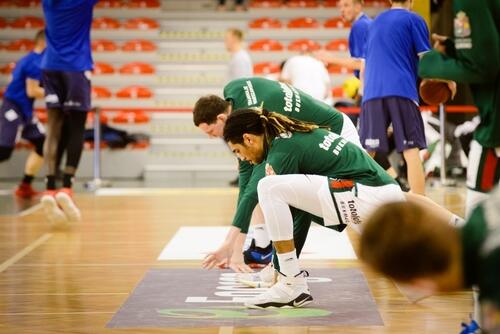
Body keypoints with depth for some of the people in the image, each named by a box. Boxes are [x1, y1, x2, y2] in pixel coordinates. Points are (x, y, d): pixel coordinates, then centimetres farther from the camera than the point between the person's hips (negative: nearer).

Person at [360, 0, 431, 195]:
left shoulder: (375, 23, 22)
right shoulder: (413, 20, 6)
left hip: (372, 93, 4)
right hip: (402, 91, -4)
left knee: (367, 153, 6)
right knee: (411, 151, -5)